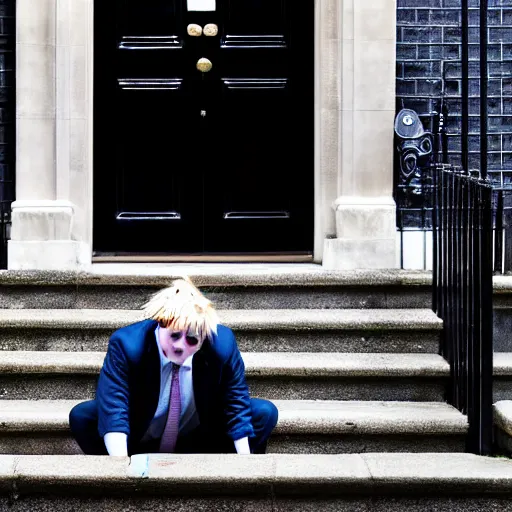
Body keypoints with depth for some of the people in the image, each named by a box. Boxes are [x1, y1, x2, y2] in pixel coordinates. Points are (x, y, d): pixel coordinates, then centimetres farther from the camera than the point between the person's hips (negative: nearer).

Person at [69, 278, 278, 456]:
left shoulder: (222, 344, -23)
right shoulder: (126, 344, -27)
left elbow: (237, 406, -12)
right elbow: (113, 409, -34)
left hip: (199, 444, 1)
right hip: (138, 445, -1)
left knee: (265, 413, -17)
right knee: (81, 416, -26)